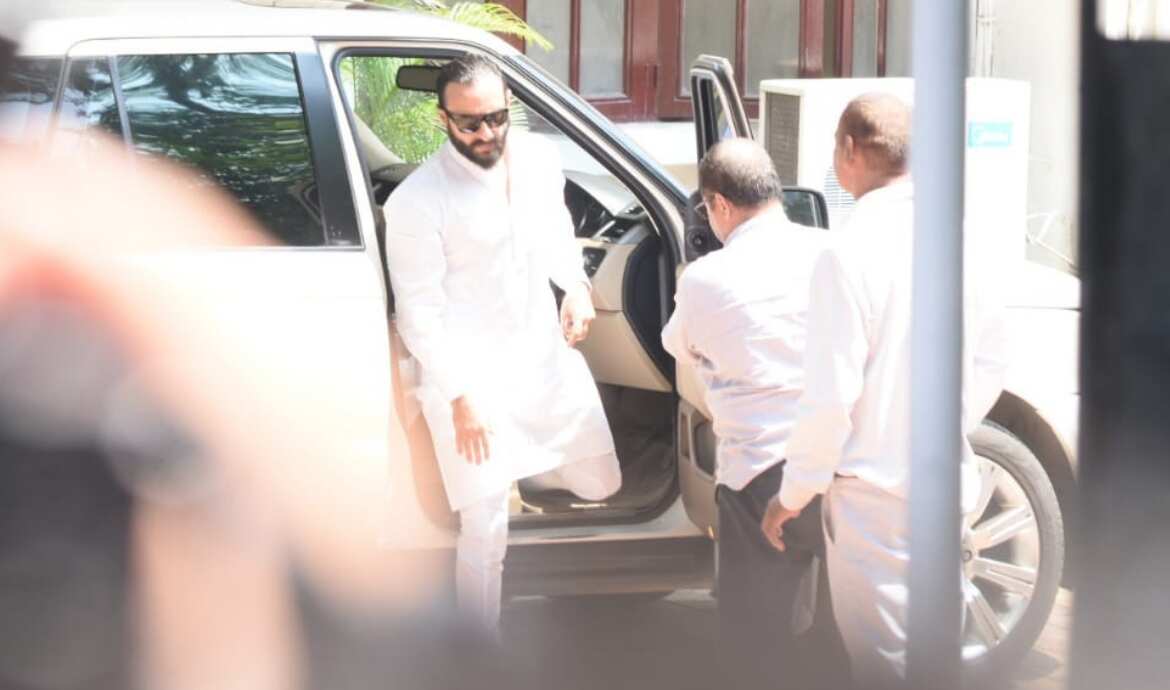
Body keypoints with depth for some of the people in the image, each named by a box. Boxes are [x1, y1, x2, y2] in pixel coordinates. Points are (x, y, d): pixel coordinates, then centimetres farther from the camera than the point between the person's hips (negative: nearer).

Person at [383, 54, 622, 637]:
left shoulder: (539, 159, -1)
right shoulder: (418, 202, -19)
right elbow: (419, 313, -16)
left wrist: (575, 284, 2)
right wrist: (460, 397, -18)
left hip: (546, 357, 6)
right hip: (470, 377, -6)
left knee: (600, 485, 16)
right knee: (485, 534, -4)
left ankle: (521, 473, 44)